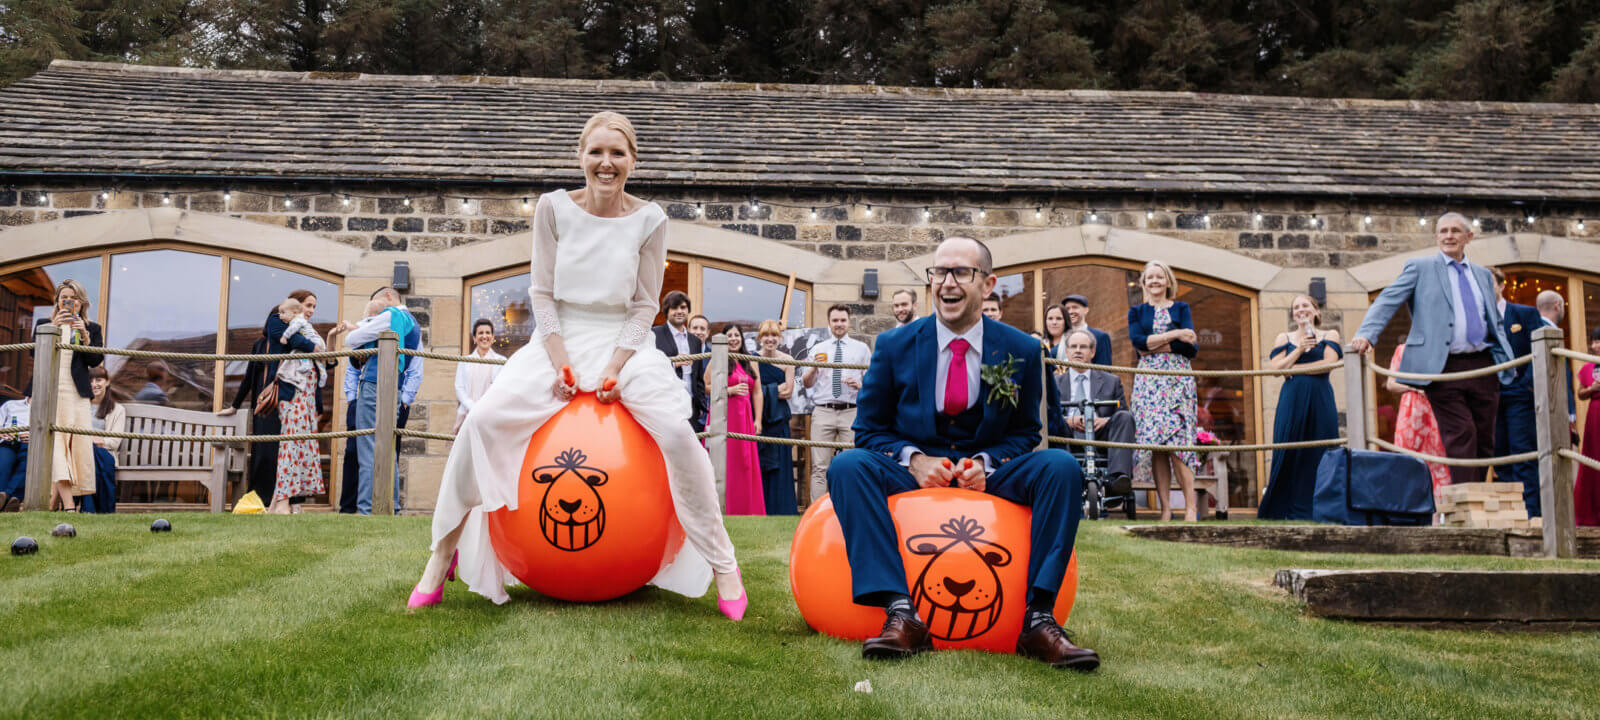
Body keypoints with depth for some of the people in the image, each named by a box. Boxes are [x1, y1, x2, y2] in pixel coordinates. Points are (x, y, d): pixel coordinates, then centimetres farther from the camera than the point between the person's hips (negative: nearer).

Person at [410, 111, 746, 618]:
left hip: (624, 343, -1)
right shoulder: (554, 208, -3)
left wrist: (614, 368, -14)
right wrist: (562, 364, -11)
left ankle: (723, 566, -10)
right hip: (559, 340, 1)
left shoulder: (649, 220, -4)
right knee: (482, 420, -20)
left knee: (677, 432, -25)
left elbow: (645, 305, -1)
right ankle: (443, 554, -1)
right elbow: (542, 291, 0)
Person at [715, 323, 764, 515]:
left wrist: (757, 419, 5)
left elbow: (757, 392, 13)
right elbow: (706, 387, -7)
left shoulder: (750, 363, 15)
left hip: (744, 418, 5)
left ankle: (746, 508, 10)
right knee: (724, 462, -5)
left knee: (746, 463, 4)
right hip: (723, 415, -5)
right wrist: (730, 390, -14)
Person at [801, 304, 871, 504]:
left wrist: (860, 385, -9)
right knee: (820, 466, -4)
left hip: (852, 413, 0)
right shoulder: (818, 349, 14)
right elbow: (806, 384, 11)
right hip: (823, 412, 0)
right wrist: (814, 368, -8)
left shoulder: (861, 349, 12)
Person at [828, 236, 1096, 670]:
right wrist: (913, 459, -17)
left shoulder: (1020, 350, 2)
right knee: (848, 465, -30)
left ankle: (1037, 620, -28)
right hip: (914, 467, 0)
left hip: (987, 470, 1)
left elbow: (1025, 432, 9)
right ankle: (900, 614, -37)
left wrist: (985, 463, -13)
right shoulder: (894, 346, 0)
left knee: (1062, 467, -27)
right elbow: (870, 429, 5)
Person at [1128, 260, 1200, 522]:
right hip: (1148, 380, 2)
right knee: (1154, 444, -7)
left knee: (1176, 441, -14)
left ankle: (1191, 507, -13)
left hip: (1178, 379, -1)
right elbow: (1137, 340, -4)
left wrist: (1155, 344, -7)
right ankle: (1165, 509, -6)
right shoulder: (1136, 311, 16)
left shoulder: (1181, 308, 14)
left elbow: (1191, 347, -1)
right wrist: (1174, 335, -9)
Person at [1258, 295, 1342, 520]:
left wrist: (1293, 368, -5)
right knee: (1289, 454, -5)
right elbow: (1275, 368, 2)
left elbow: (1329, 364, -5)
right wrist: (1299, 349, -7)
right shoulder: (1284, 338, 15)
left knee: (1319, 453, -4)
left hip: (1320, 401, -1)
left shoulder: (1329, 335, 11)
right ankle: (1286, 510, -2)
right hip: (1292, 401, 1)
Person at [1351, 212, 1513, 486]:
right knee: (1461, 435, -12)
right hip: (1444, 368, -5)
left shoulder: (1482, 274, 21)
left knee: (1484, 440, 6)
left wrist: (1506, 359, 11)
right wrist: (1366, 334, -21)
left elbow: (1495, 322, 24)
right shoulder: (1420, 267, 6)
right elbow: (1388, 301, -5)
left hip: (1483, 366, 5)